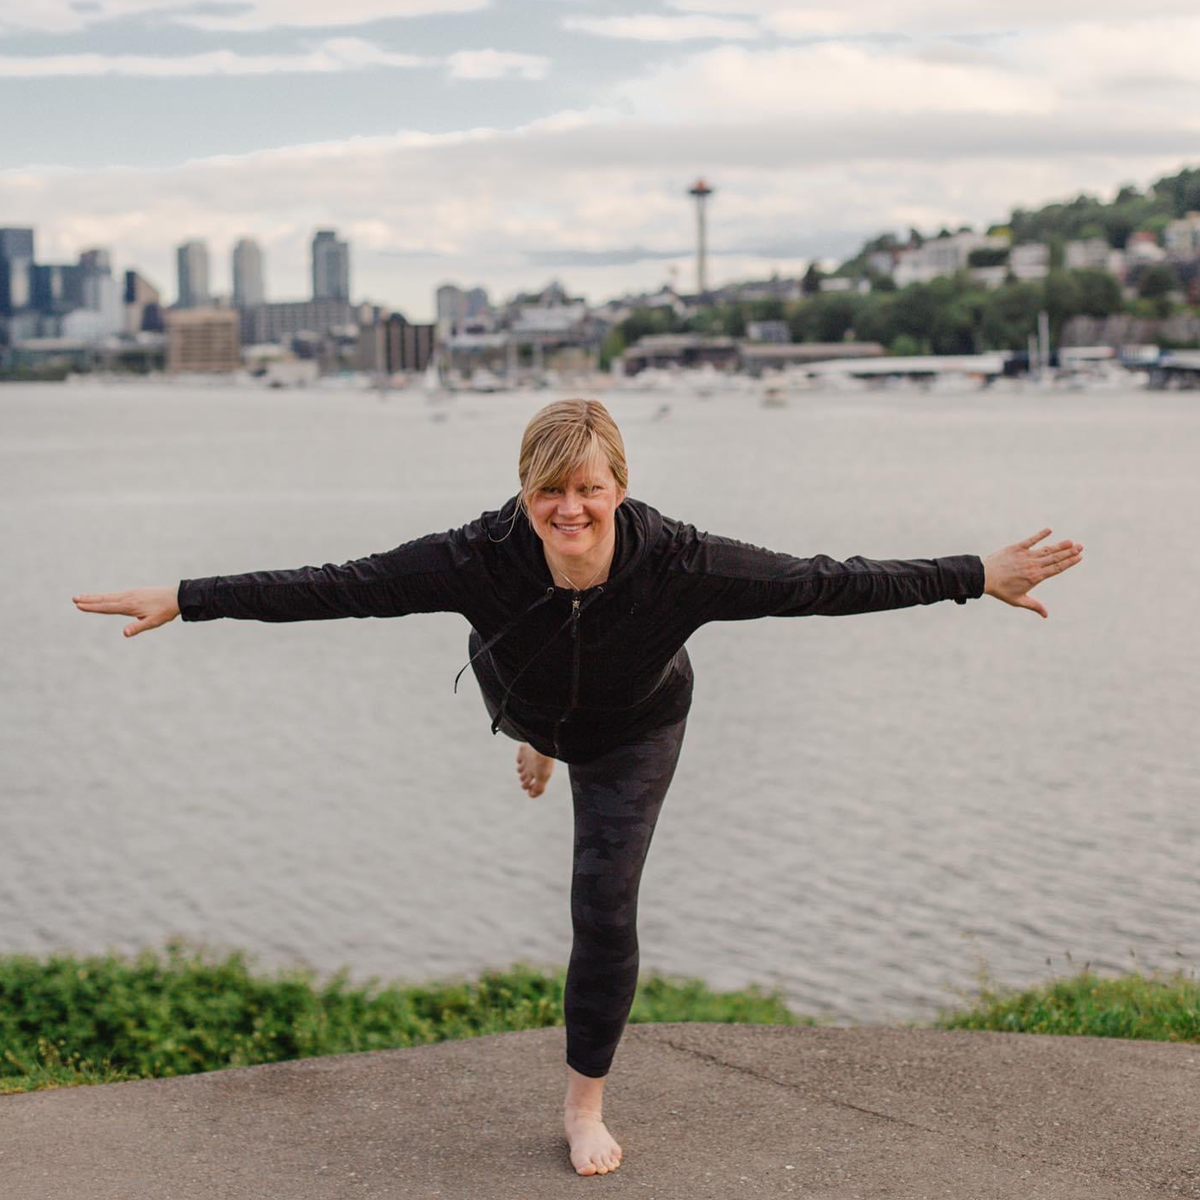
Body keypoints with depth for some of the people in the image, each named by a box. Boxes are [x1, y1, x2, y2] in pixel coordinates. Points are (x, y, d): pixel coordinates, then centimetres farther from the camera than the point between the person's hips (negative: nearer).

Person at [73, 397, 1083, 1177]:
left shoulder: (679, 563, -42)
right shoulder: (483, 558, -41)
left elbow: (825, 585, -36)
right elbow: (335, 588, -38)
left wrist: (979, 578, -35)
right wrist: (185, 600, -39)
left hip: (634, 731, -1)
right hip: (522, 699, 1)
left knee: (606, 910, -4)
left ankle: (587, 1103, 15)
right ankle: (543, 749, 78)